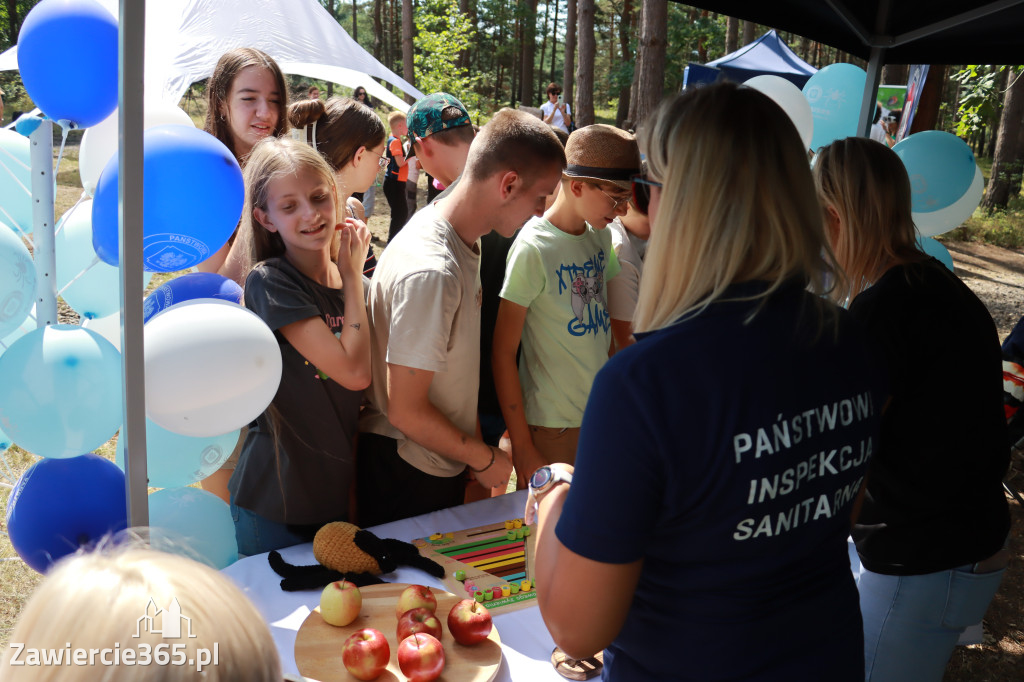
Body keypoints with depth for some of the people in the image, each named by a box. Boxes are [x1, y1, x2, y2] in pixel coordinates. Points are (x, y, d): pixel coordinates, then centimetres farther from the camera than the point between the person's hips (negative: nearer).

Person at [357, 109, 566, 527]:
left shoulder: (463, 240, 1)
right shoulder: (430, 272, -29)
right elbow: (406, 410, -24)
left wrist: (475, 447, 12)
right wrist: (484, 459, -10)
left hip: (442, 460, 8)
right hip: (406, 476, -8)